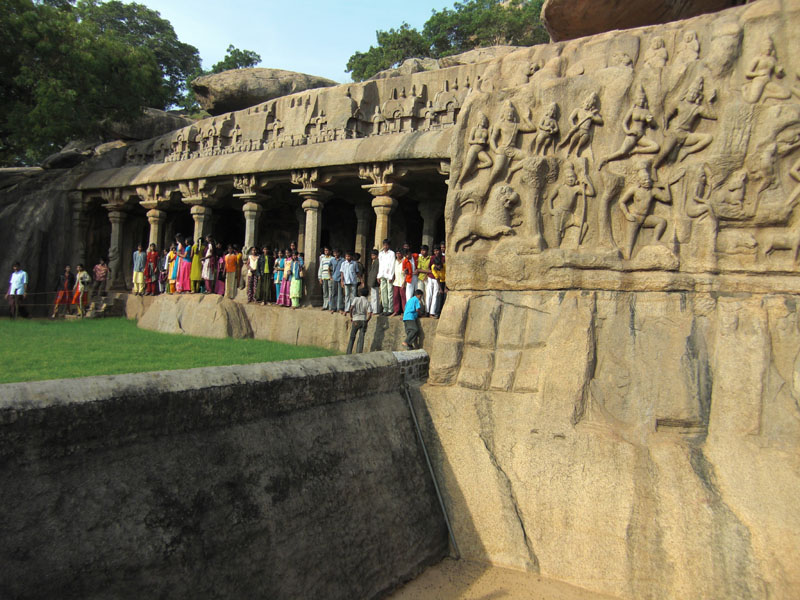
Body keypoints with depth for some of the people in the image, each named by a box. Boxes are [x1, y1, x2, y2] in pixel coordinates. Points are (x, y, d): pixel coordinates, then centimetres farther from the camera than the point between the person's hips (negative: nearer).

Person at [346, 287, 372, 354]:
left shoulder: (356, 299, -1)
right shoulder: (367, 302, 2)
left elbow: (351, 308, -16)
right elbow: (369, 314, -8)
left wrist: (351, 317, -3)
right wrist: (366, 321, 6)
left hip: (356, 321, -1)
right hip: (363, 320, 1)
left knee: (352, 337, 12)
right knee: (361, 339, 3)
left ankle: (349, 353, 10)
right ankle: (359, 354, -3)